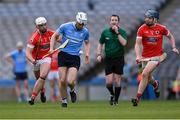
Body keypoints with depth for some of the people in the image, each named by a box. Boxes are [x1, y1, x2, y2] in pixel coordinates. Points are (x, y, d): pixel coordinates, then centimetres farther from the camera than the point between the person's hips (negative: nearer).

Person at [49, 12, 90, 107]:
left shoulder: (85, 31, 3)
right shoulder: (65, 26, -5)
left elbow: (87, 43, 23)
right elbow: (54, 36, 7)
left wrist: (87, 53, 7)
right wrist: (51, 48, -6)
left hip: (75, 58, 0)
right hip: (63, 55, 0)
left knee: (70, 81, -15)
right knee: (62, 81, -5)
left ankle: (72, 91, 20)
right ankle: (63, 100, 14)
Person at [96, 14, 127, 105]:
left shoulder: (122, 32, -2)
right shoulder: (105, 32, 5)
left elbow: (124, 43, -19)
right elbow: (100, 44, 14)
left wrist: (117, 33, -21)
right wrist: (99, 55, 1)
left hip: (119, 59, -1)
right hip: (108, 59, 2)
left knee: (117, 81, -1)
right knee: (109, 82, -6)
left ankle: (116, 100, 13)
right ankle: (112, 94, 23)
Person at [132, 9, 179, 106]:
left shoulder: (161, 28, -5)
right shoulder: (142, 29, -7)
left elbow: (170, 36, 14)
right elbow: (138, 44, -11)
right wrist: (138, 56, -26)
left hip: (157, 56, -3)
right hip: (145, 57, 3)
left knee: (145, 74, -21)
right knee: (148, 78, 16)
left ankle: (138, 98, -19)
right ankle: (155, 84, 54)